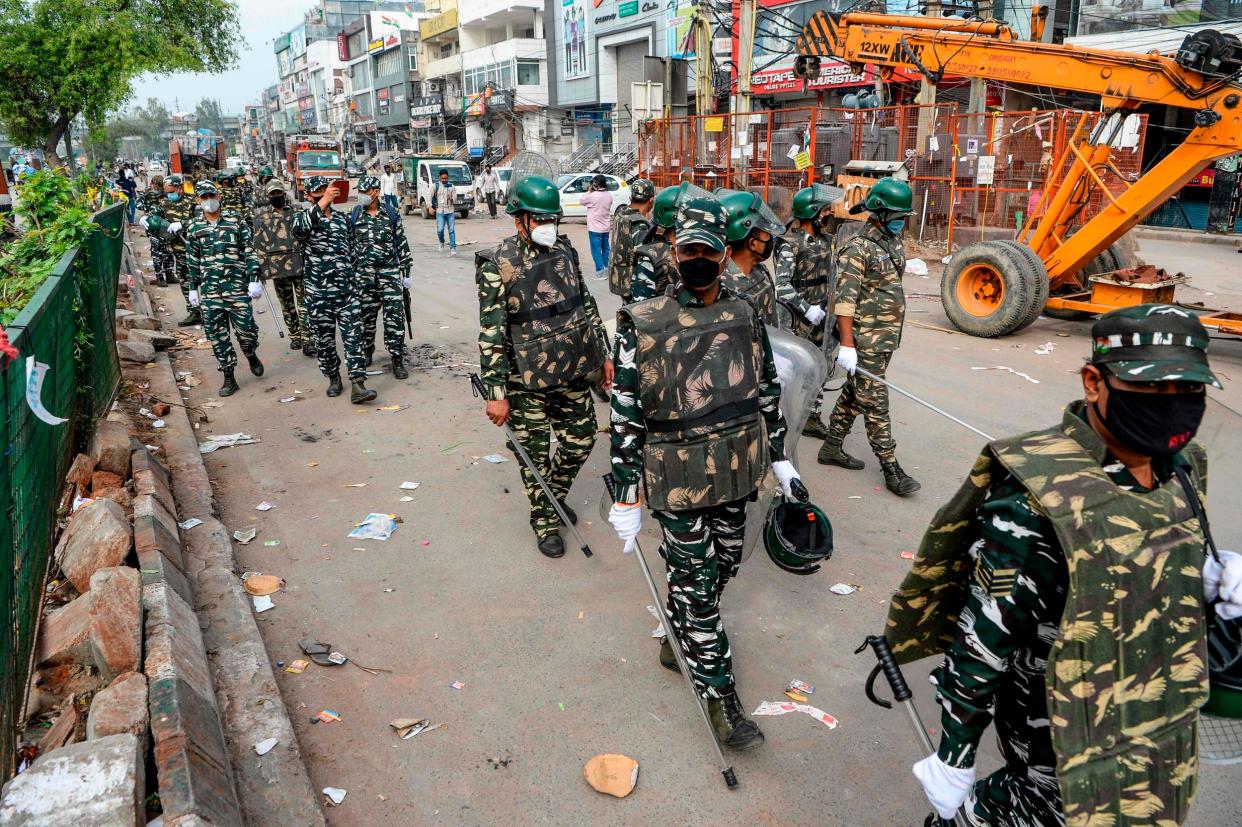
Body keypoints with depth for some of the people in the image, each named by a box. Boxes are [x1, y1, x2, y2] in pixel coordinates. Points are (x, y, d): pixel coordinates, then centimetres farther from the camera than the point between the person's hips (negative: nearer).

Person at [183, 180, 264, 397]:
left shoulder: (235, 220, 0)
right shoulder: (194, 227, 8)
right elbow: (192, 260, 14)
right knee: (217, 334, 3)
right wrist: (193, 288, 13)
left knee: (246, 328, -1)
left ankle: (252, 356, 33)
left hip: (237, 285, -2)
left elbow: (249, 251, -2)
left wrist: (254, 279, -10)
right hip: (209, 289, 2)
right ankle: (229, 377, 12)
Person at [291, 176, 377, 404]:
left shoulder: (342, 218, 11)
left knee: (353, 335, -7)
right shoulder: (303, 218, -2)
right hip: (318, 293, -2)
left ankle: (357, 385, -9)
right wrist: (322, 203, -37)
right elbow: (299, 230, -29)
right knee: (324, 338, 8)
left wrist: (355, 279, 21)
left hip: (346, 289, 2)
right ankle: (333, 377, 27)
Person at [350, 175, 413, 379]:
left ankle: (397, 359, 0)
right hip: (363, 275, 1)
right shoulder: (354, 215, 5)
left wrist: (406, 272, 3)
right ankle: (366, 352, 28)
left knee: (395, 315, -6)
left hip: (390, 272, -1)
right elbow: (349, 245, 9)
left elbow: (402, 243, 5)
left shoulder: (390, 214, 3)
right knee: (366, 314, 8)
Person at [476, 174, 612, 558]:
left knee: (581, 439, 15)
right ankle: (544, 520, 29)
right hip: (528, 382, -5)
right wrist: (496, 393, -18)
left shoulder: (565, 251, 4)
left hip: (573, 372, 5)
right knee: (536, 455, 7)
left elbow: (587, 306, 14)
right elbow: (491, 334, -16)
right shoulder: (498, 265, -14)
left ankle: (555, 495, 41)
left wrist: (604, 354, 14)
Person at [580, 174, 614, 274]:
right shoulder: (609, 195, 1)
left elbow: (581, 201, -6)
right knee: (605, 249, 15)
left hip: (595, 228, -7)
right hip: (606, 227, 7)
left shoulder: (593, 196, -19)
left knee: (596, 250, -4)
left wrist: (589, 191, 1)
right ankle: (606, 268, 23)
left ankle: (601, 270, -9)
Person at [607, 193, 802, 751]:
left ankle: (677, 640, 46)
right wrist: (626, 498, -10)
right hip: (678, 481, -5)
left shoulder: (745, 316, 1)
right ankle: (720, 697, 21)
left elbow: (766, 390, 12)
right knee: (695, 585, 5)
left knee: (721, 568, 19)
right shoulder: (641, 326, -12)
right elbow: (625, 418, -11)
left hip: (736, 474, 5)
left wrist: (779, 457, 14)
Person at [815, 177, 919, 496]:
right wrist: (846, 345, -24)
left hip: (888, 336, 9)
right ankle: (891, 469, 0)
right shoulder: (858, 248, -15)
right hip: (866, 339, -9)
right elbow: (845, 300, -20)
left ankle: (831, 447, 27)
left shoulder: (894, 243, 12)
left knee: (854, 394, 16)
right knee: (875, 403, -4)